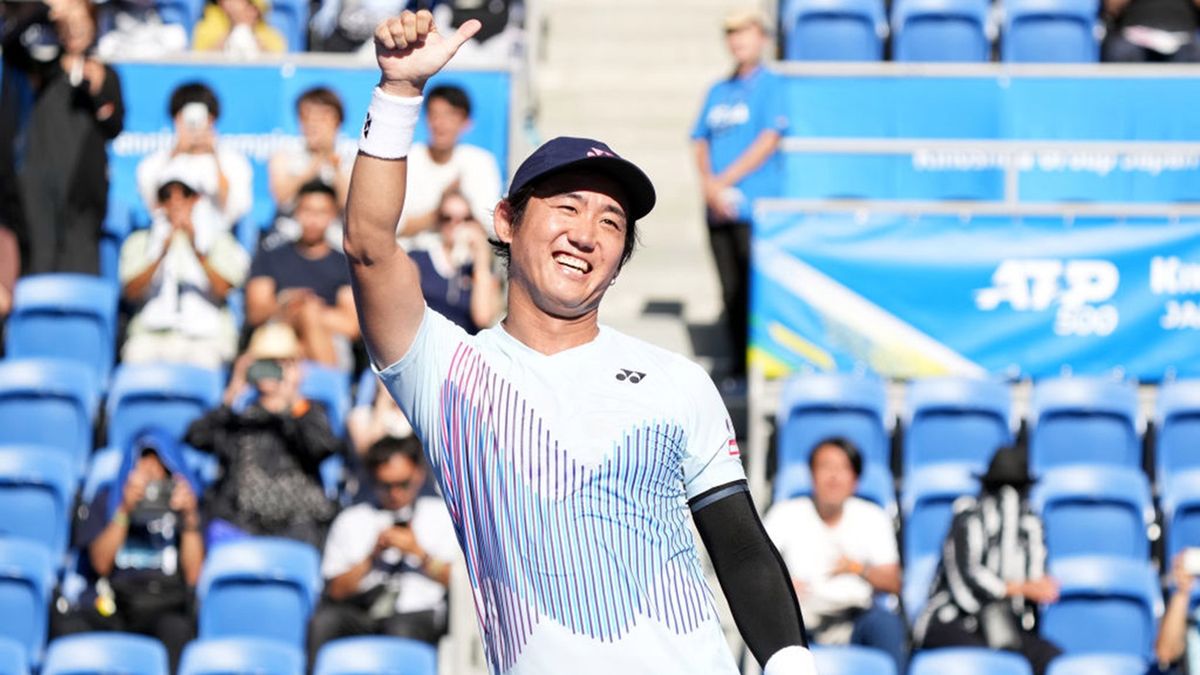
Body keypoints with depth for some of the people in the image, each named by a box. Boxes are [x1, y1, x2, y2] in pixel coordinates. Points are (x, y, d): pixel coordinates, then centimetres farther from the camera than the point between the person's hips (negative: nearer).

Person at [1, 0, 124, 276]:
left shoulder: (104, 74, 17)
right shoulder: (45, 65, 13)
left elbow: (114, 127, 9)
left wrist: (98, 90, -7)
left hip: (83, 178, 0)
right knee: (39, 258, -9)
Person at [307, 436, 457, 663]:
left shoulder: (442, 514, 15)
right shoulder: (350, 521, 18)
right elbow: (336, 590, 7)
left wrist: (418, 551, -6)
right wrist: (372, 556, -3)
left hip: (417, 613, -2)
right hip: (360, 615, 2)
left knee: (402, 629, -37)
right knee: (324, 621, -30)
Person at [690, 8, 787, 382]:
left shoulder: (771, 86, 1)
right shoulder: (717, 92, 19)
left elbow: (769, 140, -9)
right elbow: (700, 142, 15)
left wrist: (724, 182, -11)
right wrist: (709, 185, -4)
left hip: (755, 207, -6)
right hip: (718, 209, 6)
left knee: (756, 290, -11)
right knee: (730, 292, 7)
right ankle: (738, 368, 11)